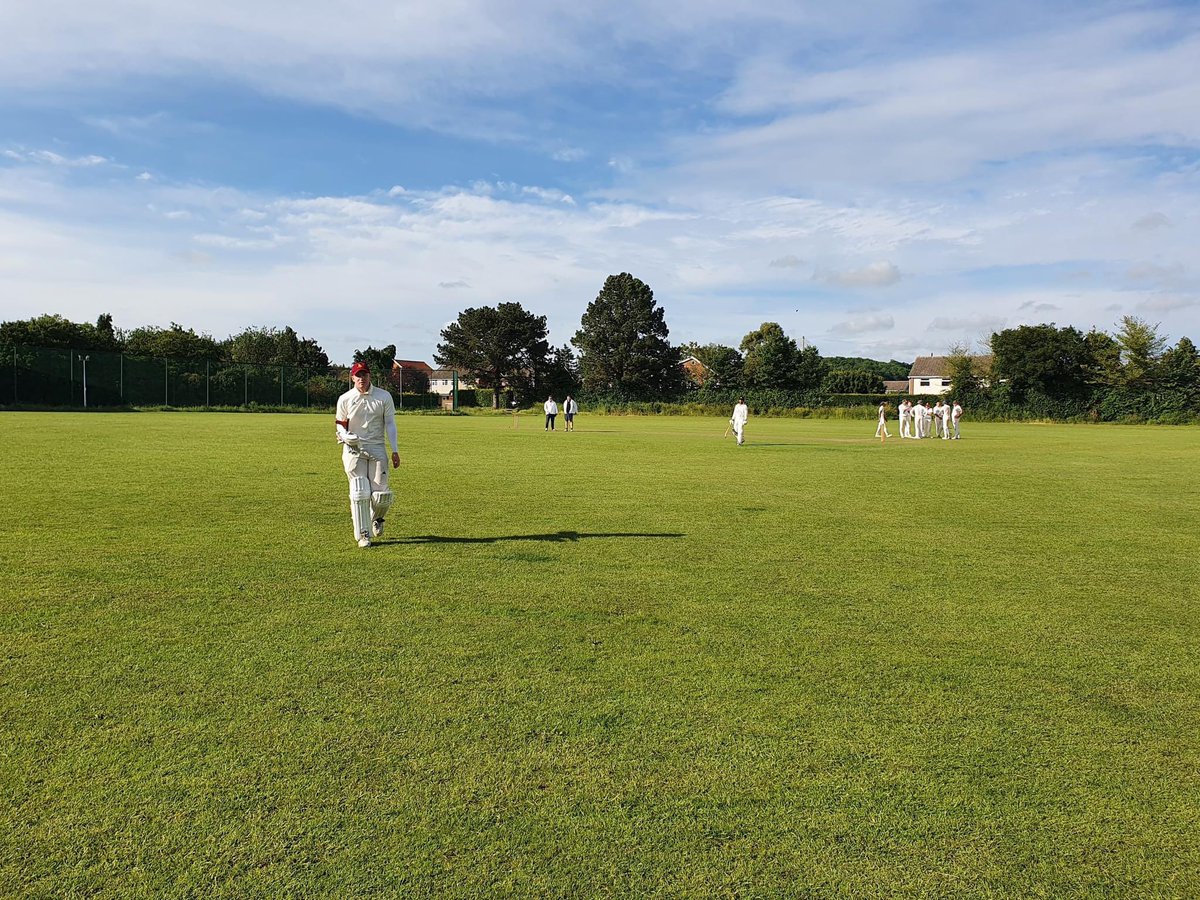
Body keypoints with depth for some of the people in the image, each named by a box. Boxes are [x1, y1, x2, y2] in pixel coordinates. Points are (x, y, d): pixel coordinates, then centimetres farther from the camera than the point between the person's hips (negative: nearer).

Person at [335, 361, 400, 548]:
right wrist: (344, 436, -12)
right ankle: (363, 534, 3)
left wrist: (395, 450, -4)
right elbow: (339, 423, 11)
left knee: (381, 493, -5)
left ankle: (377, 518, 29)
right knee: (360, 492, -7)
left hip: (377, 448, 0)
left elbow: (390, 424, 3)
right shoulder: (344, 399, 1)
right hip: (353, 449, 0)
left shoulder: (384, 397, 1)